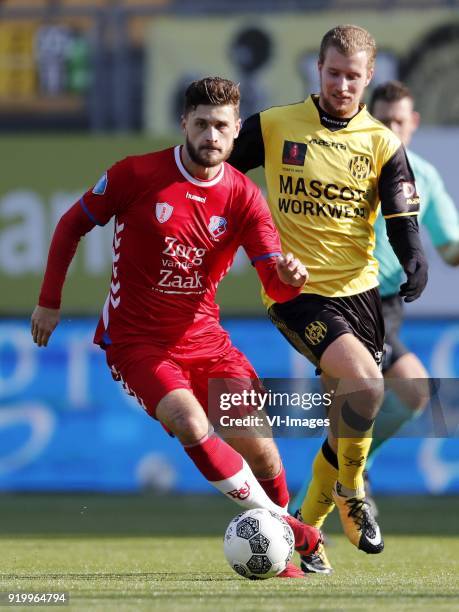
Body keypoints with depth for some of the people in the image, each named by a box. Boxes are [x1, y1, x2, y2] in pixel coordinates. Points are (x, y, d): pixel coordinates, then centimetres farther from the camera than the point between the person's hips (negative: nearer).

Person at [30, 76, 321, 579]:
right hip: (135, 341, -4)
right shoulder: (137, 175, -12)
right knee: (192, 425, -26)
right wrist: (49, 302, 2)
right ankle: (284, 528, -15)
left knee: (258, 444, -5)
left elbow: (275, 286, -8)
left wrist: (290, 276, -32)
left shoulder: (243, 197, -3)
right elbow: (72, 225, 1)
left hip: (203, 338, 4)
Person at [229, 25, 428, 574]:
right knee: (364, 384, -27)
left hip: (359, 291, 4)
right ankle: (351, 491, -2)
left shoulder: (382, 142, 4)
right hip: (295, 292, -4)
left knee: (351, 424, 7)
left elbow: (403, 219, 0)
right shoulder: (273, 126, -1)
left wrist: (415, 260, -18)